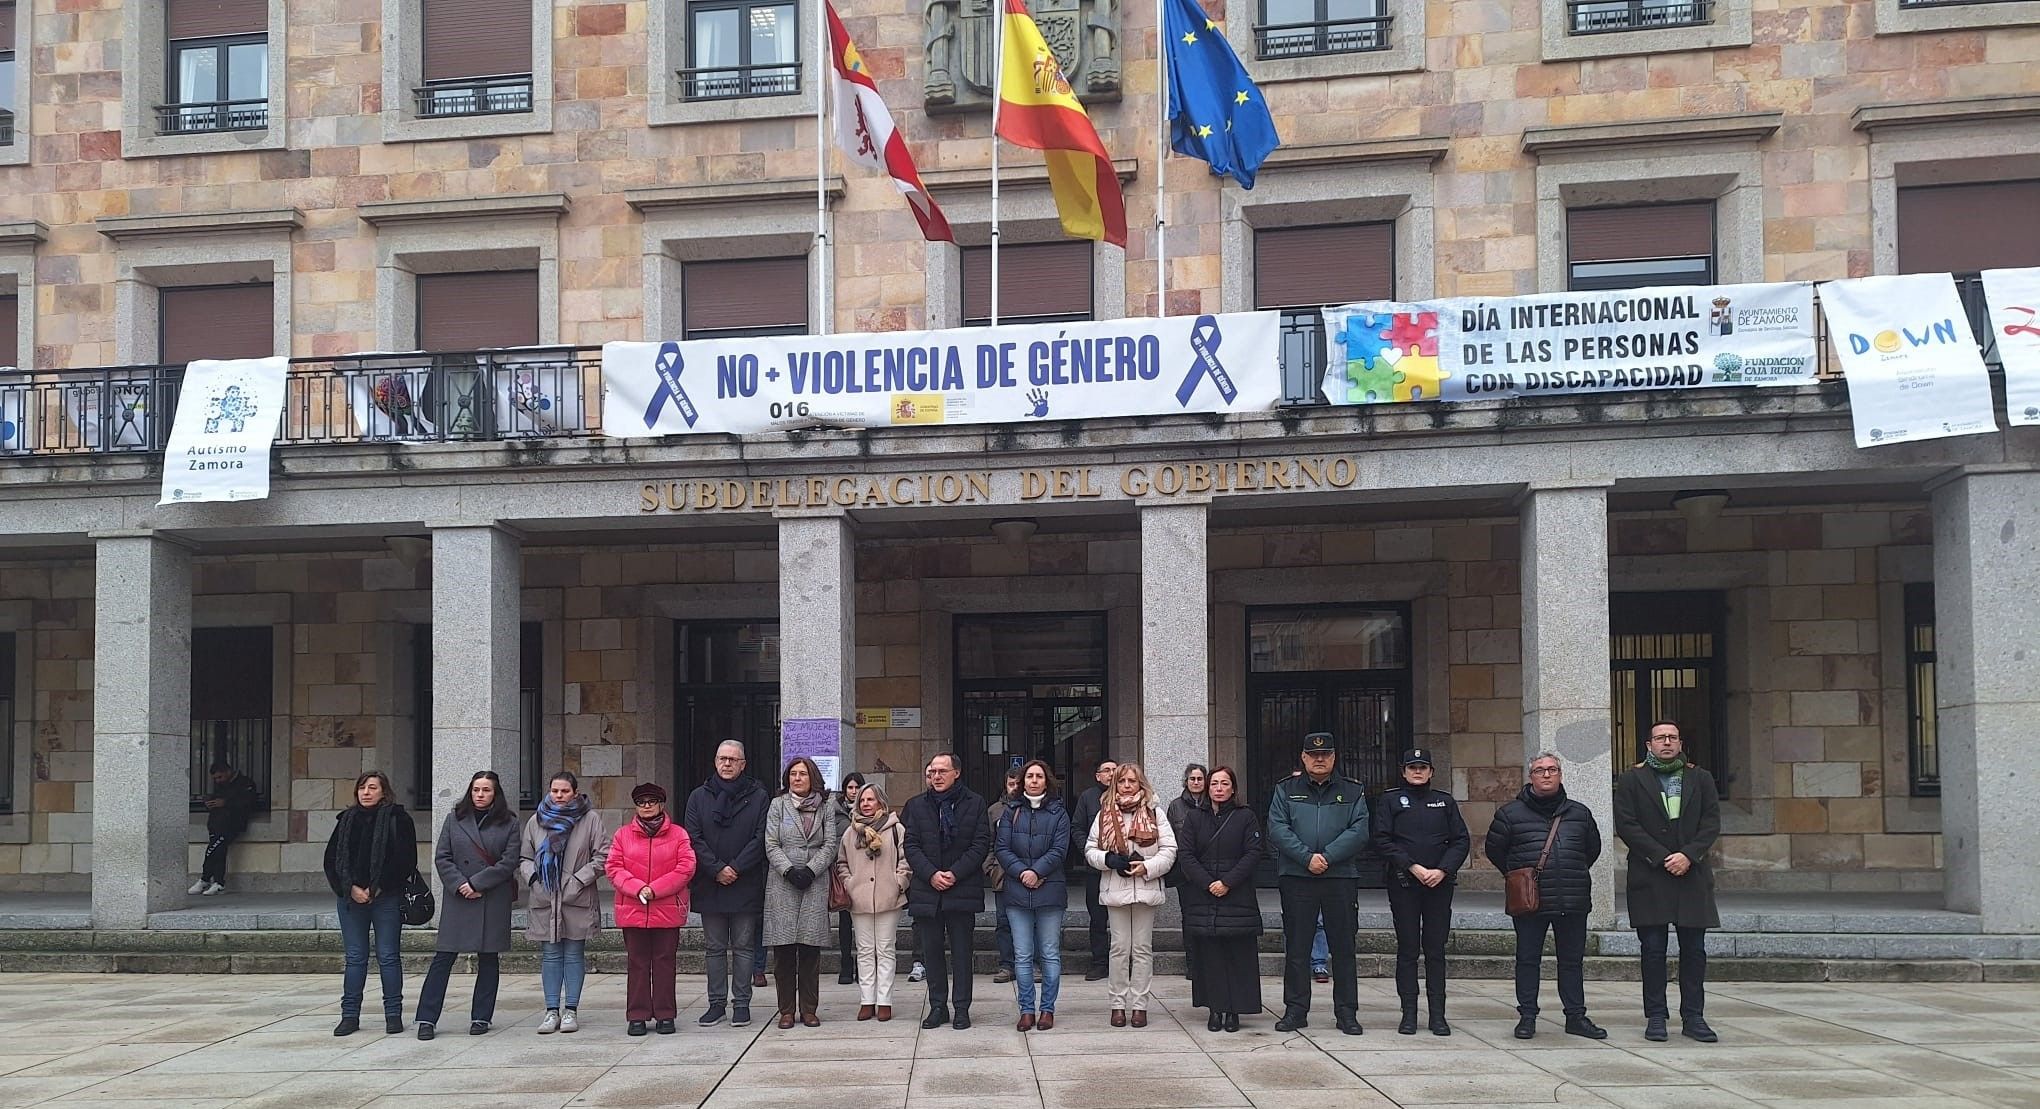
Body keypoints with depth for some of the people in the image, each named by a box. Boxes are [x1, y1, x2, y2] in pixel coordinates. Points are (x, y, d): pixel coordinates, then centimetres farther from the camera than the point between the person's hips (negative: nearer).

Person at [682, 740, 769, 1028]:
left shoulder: (758, 797, 2)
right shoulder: (699, 797, 7)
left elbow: (761, 839, -5)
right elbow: (693, 839, 0)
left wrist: (736, 868, -13)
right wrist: (717, 869, -11)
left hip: (746, 886, -2)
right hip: (709, 886, 2)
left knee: (744, 947, 3)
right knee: (714, 947, 8)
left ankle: (741, 1003, 10)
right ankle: (717, 1002, 15)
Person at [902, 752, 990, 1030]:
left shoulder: (974, 803, 3)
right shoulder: (916, 806, 9)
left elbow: (981, 843, -2)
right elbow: (911, 846, 3)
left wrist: (955, 873, -12)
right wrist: (931, 874, -11)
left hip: (962, 889, -2)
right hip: (926, 889, 2)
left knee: (961, 951, 2)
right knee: (931, 950, 6)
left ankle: (961, 1008, 8)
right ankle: (937, 1006, 15)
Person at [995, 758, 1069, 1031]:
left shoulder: (1058, 812, 5)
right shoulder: (1011, 812, 9)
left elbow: (1059, 850, -3)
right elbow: (1001, 848, 2)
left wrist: (1036, 871, -15)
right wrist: (1021, 872, -12)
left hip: (1050, 891, -1)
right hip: (1017, 892, 1)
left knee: (1050, 954, 3)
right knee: (1022, 956, 3)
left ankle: (1047, 1009, 11)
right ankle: (1027, 1010, 9)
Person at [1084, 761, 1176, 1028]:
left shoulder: (1155, 813, 2)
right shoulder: (1105, 814, 6)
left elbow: (1169, 850, -1)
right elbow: (1090, 850, 7)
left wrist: (1147, 867, -15)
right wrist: (1109, 859, -13)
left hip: (1146, 888, -1)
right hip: (1115, 889, 1)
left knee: (1142, 948, 4)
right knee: (1119, 948, 4)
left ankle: (1139, 1005, 9)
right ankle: (1118, 1004, 10)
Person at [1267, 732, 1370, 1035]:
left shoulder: (1352, 791, 9)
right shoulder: (1286, 790, 8)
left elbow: (1359, 831, -3)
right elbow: (1277, 829, -3)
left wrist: (1328, 856, -15)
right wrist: (1307, 857, -15)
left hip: (1341, 877, 0)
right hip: (1296, 878, 0)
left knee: (1343, 948, 4)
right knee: (1296, 948, 3)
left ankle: (1346, 1013, 11)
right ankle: (1295, 1010, 11)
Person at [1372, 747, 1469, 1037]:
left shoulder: (1445, 801, 13)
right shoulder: (1389, 800, 7)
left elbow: (1461, 840, 8)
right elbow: (1382, 841, -3)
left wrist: (1442, 870, -8)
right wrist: (1413, 867, -13)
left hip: (1440, 883, 2)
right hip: (1403, 883, -2)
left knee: (1436, 949, 3)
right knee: (1407, 950, 0)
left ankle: (1438, 1014, 6)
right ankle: (1409, 1013, 5)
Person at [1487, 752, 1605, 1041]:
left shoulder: (1579, 813, 10)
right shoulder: (1510, 813, 2)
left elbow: (1593, 848, 25)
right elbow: (1494, 850, 11)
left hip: (1572, 900, 2)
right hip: (1529, 899, -2)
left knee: (1573, 960, 8)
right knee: (1528, 959, 2)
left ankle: (1576, 1016, 17)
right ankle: (1527, 1017, 10)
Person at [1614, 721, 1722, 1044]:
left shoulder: (1700, 779, 13)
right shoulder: (1631, 781, 5)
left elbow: (1711, 823, 5)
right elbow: (1626, 825, -4)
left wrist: (1688, 855, -10)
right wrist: (1663, 858, -11)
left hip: (1692, 875, 2)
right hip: (1649, 877, -2)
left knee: (1694, 949, 3)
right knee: (1653, 950, -1)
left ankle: (1693, 1017, 9)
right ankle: (1655, 1017, 5)